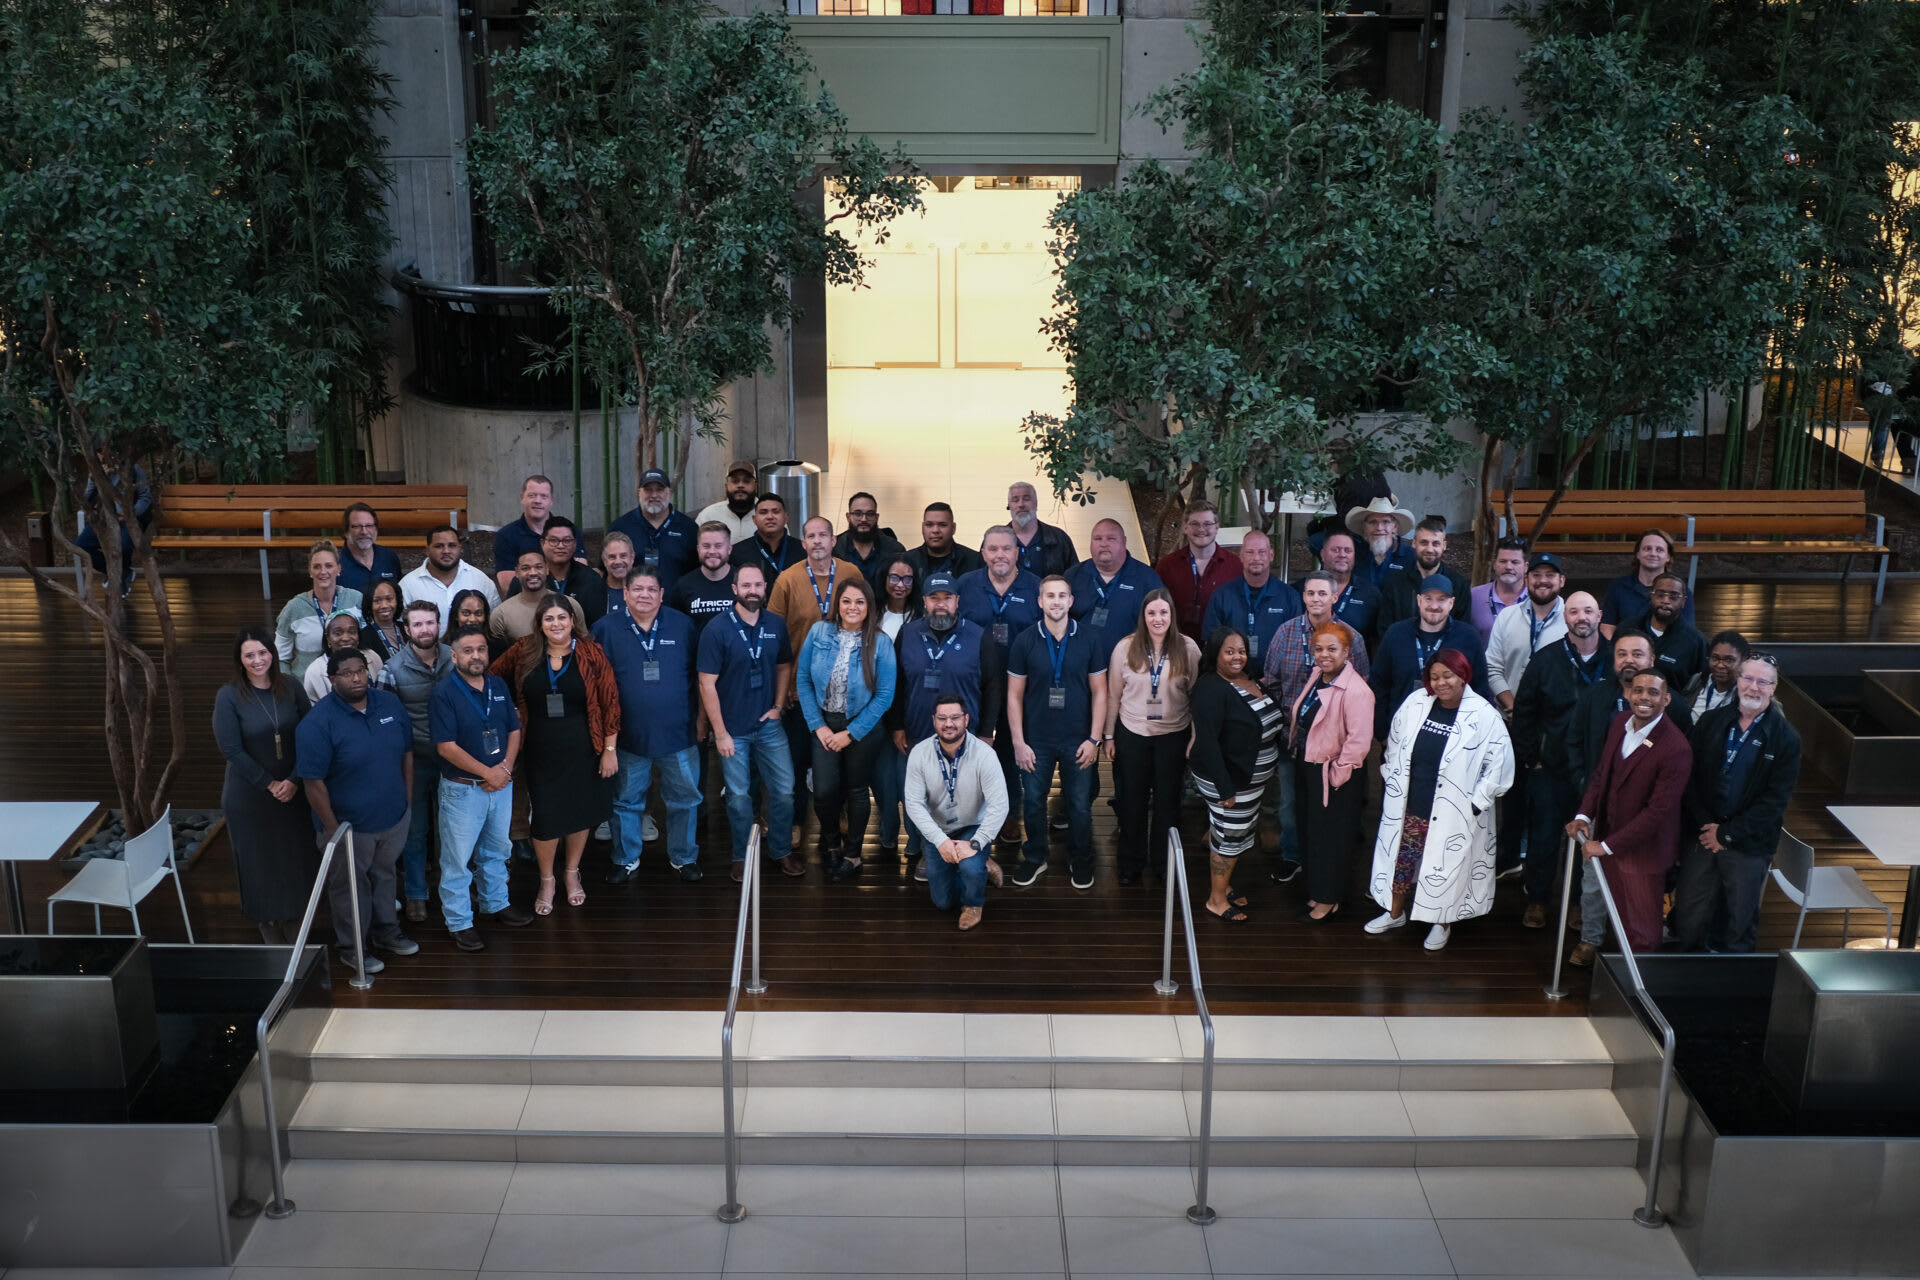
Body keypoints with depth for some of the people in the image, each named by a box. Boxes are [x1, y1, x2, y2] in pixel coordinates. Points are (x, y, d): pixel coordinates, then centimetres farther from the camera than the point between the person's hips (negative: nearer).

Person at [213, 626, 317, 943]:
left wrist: (294, 781, -13)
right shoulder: (228, 696, -11)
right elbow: (230, 750, -14)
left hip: (294, 793, 3)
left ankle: (296, 930, 25)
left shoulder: (291, 690, -1)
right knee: (261, 864, 7)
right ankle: (271, 934, 22)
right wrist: (269, 784, -15)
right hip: (250, 796, -3)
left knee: (296, 861, 9)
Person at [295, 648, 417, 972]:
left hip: (394, 817, 5)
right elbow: (313, 783, -19)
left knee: (384, 876, 25)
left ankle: (386, 932, 46)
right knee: (350, 887, 13)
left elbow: (407, 753, 7)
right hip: (349, 824, -5)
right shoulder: (317, 723, -21)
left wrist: (407, 798, 6)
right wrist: (333, 830, -17)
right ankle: (353, 948, 33)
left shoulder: (390, 704, -4)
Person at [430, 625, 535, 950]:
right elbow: (447, 747, -19)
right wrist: (488, 773, -18)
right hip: (462, 789, -6)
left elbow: (514, 731, 7)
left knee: (495, 850, 21)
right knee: (458, 859, 3)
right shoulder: (444, 694, -15)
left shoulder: (499, 686, 4)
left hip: (501, 785, 6)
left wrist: (506, 767, -9)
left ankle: (496, 903, 37)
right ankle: (459, 923, 13)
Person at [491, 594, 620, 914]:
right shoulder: (524, 653, -5)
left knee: (581, 812, 13)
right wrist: (511, 714, 0)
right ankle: (546, 881, 27)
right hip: (541, 752, 1)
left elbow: (610, 703, -7)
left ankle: (573, 874, 37)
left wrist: (610, 749, -7)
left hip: (583, 751, 0)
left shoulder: (591, 653, -10)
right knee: (544, 816, 4)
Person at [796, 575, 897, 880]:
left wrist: (851, 734, -12)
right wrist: (818, 726, -7)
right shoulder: (819, 632, -8)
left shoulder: (880, 643, -13)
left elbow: (885, 695, -11)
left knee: (857, 791, 12)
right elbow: (803, 680, -2)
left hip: (862, 728, -1)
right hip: (825, 725, 1)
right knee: (824, 791, -6)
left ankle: (852, 854, 32)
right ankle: (831, 842, 25)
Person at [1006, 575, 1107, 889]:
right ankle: (1035, 858, 30)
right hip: (1037, 740, 0)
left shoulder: (1088, 639, -5)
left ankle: (1080, 861, 28)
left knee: (1080, 804, 9)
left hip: (1078, 739, 0)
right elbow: (1014, 696, -1)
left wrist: (1094, 739, -5)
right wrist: (1018, 743, -6)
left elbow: (1099, 693, 0)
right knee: (1034, 801, 11)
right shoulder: (1024, 641, -5)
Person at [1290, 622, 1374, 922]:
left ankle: (1328, 901, 21)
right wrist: (1295, 745, 14)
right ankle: (1315, 893, 35)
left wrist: (1337, 774, -21)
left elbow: (1359, 740, -26)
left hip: (1332, 774, -9)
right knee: (1309, 833, 19)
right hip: (1307, 767, 9)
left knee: (1329, 838, 5)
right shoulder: (1318, 677, 4)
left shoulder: (1356, 691, -24)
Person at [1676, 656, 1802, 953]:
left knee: (1738, 921, 11)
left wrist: (1726, 834, -11)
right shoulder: (1711, 721, 2)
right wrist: (1706, 825, -10)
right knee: (1688, 917, 8)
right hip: (1700, 835, 2)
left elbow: (1774, 800, -9)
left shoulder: (1785, 738, -7)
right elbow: (1691, 777, 1)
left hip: (1749, 846, -2)